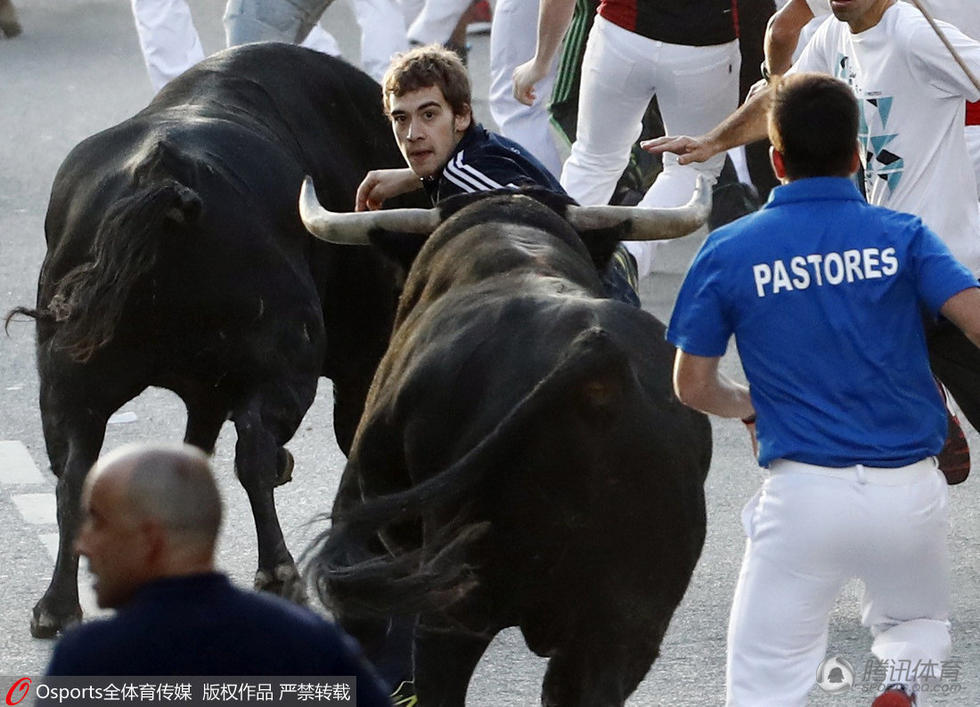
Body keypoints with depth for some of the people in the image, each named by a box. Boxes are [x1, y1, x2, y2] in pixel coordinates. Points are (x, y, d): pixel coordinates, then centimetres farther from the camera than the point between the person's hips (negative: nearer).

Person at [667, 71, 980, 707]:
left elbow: (693, 386, 6)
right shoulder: (902, 236, 1)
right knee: (918, 626, 28)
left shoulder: (728, 251, 1)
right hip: (910, 489, 1)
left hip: (804, 494, -1)